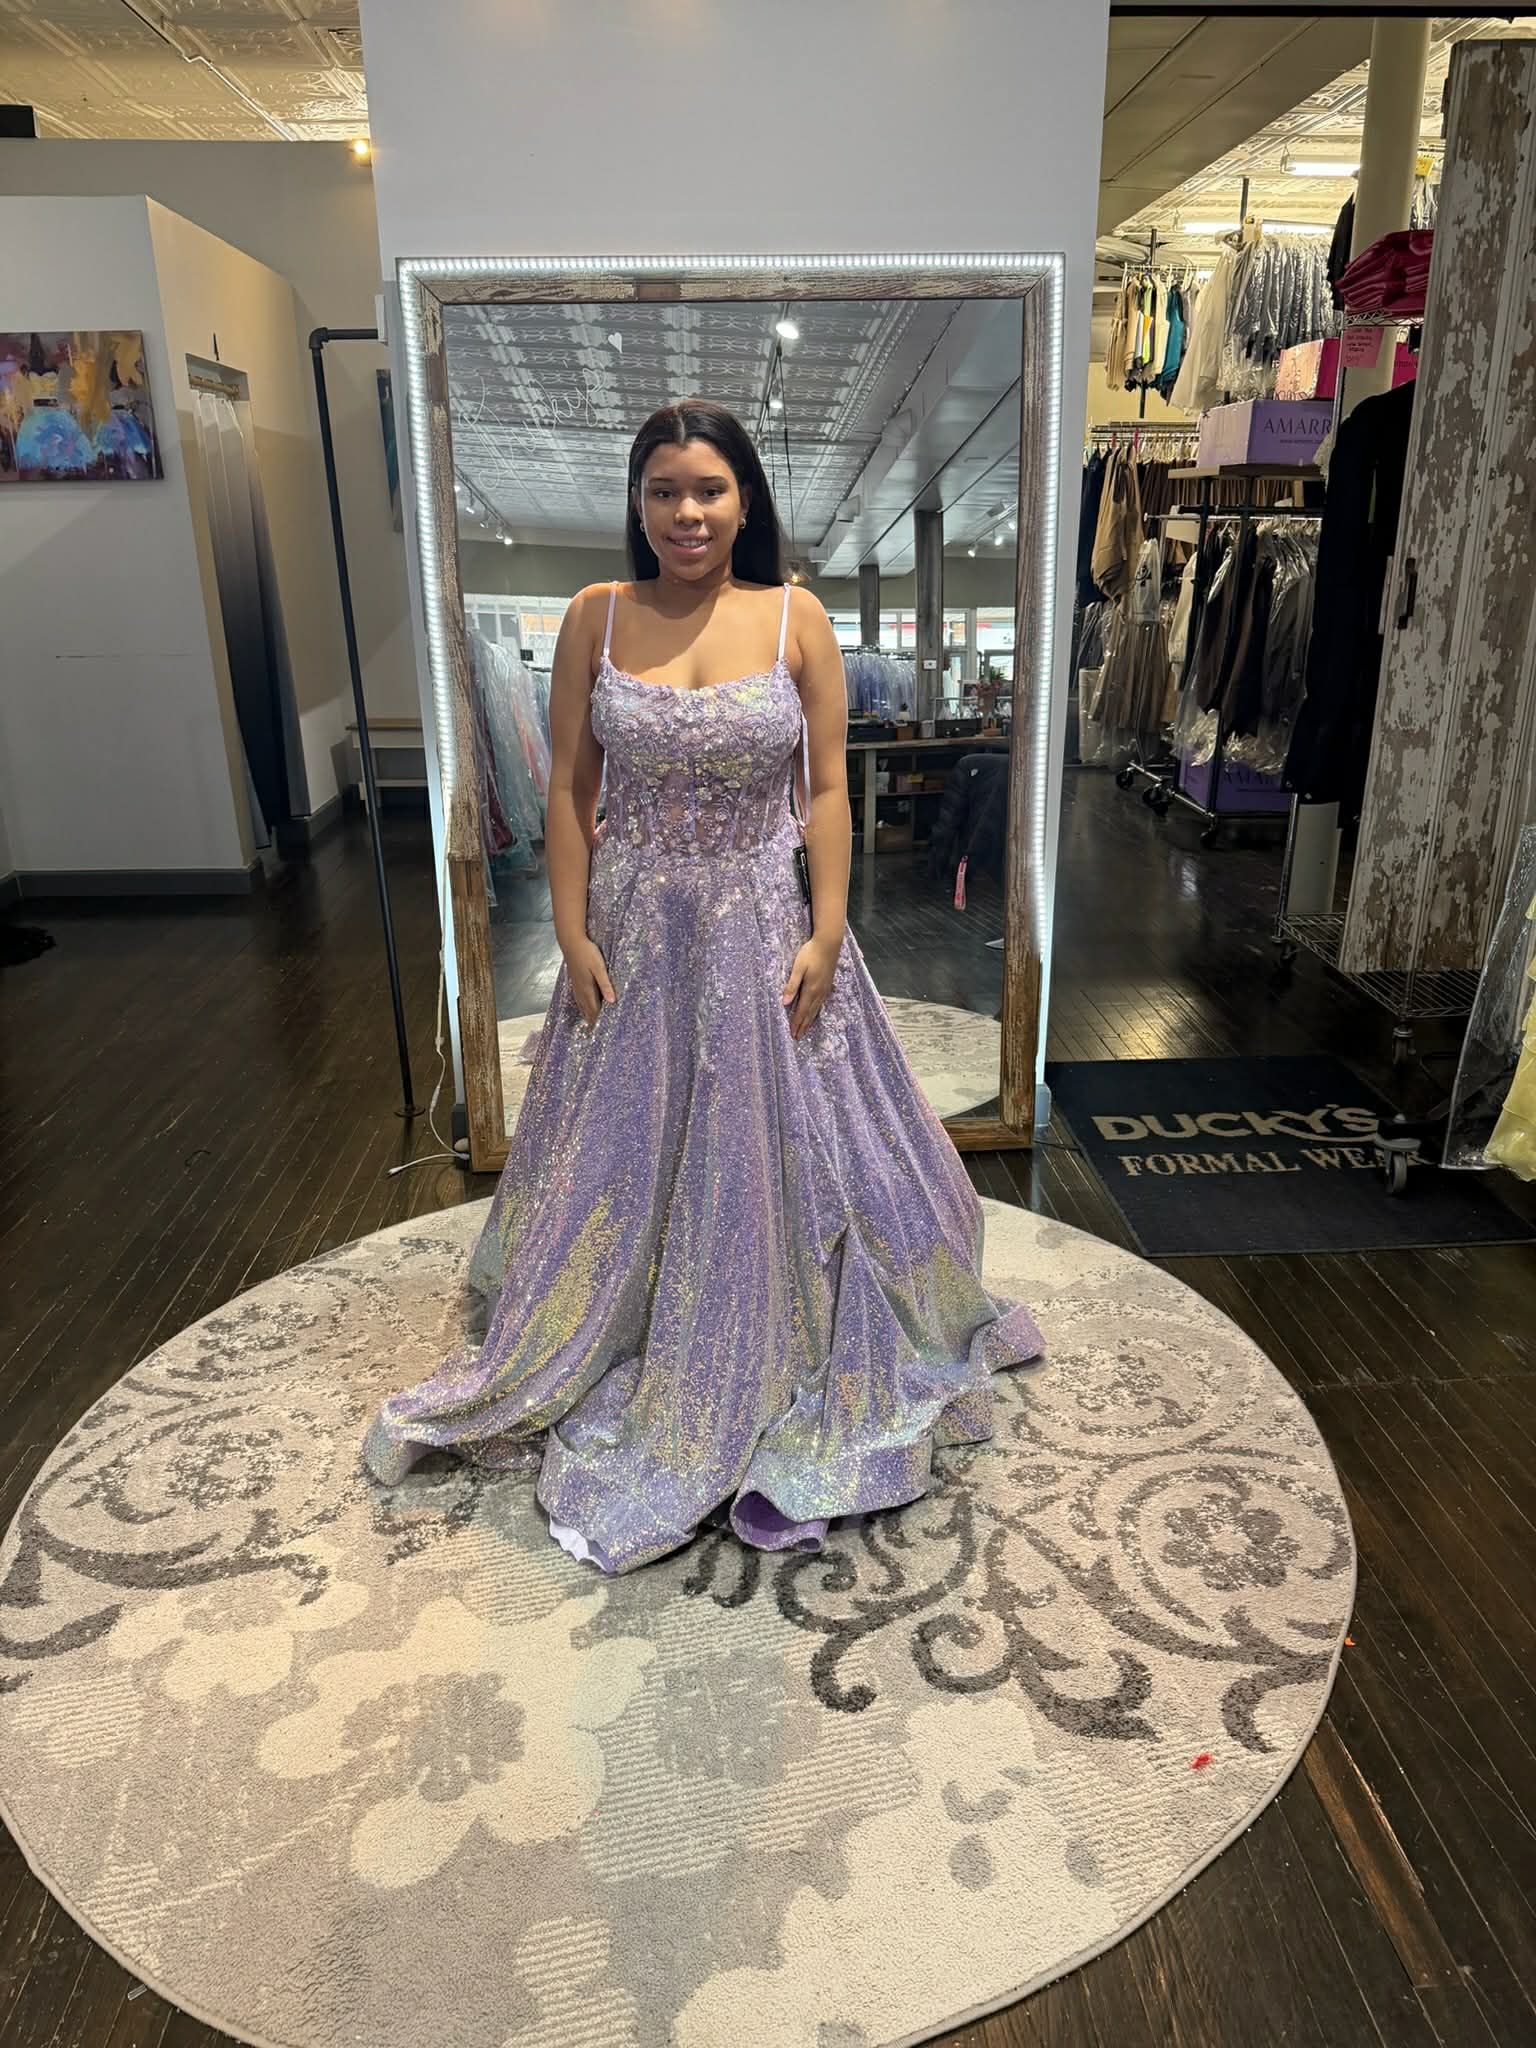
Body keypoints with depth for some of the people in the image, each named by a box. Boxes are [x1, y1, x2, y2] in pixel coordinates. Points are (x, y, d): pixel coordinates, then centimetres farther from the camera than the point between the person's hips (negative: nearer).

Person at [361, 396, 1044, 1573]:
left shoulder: (797, 619, -4)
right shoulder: (595, 618, -1)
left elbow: (828, 788, -3)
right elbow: (569, 789, 0)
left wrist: (826, 934, -9)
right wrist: (574, 934, -4)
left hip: (767, 929, -1)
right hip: (636, 933, 1)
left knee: (776, 1154, 9)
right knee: (626, 1157, 13)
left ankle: (789, 1393, 30)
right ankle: (612, 1375, 37)